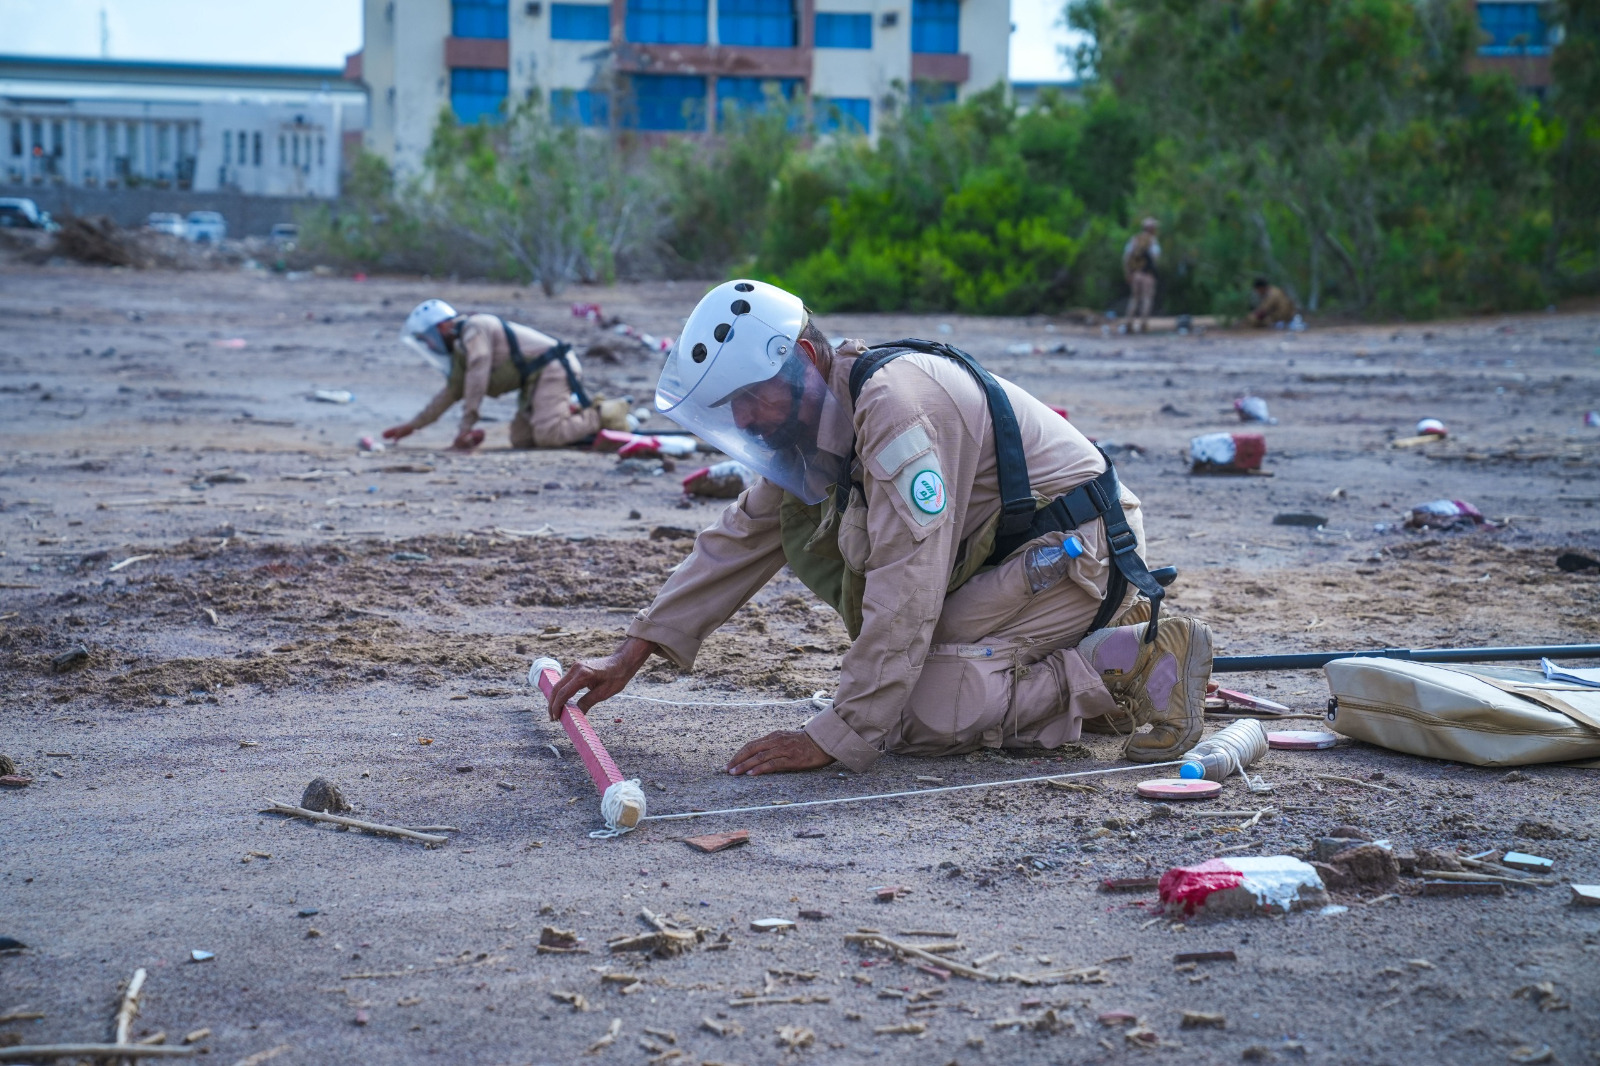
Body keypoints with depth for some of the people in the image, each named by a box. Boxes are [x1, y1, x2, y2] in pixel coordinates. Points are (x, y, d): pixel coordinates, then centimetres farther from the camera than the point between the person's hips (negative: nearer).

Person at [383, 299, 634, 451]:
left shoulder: (474, 330, -9)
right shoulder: (461, 348, 22)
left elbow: (476, 381, -17)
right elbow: (451, 392, 30)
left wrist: (466, 427, -17)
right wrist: (412, 426, 30)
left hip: (553, 368, -10)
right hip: (536, 377, 10)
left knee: (547, 436, -25)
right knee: (521, 438, 2)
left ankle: (609, 414, -13)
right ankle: (583, 412, 9)